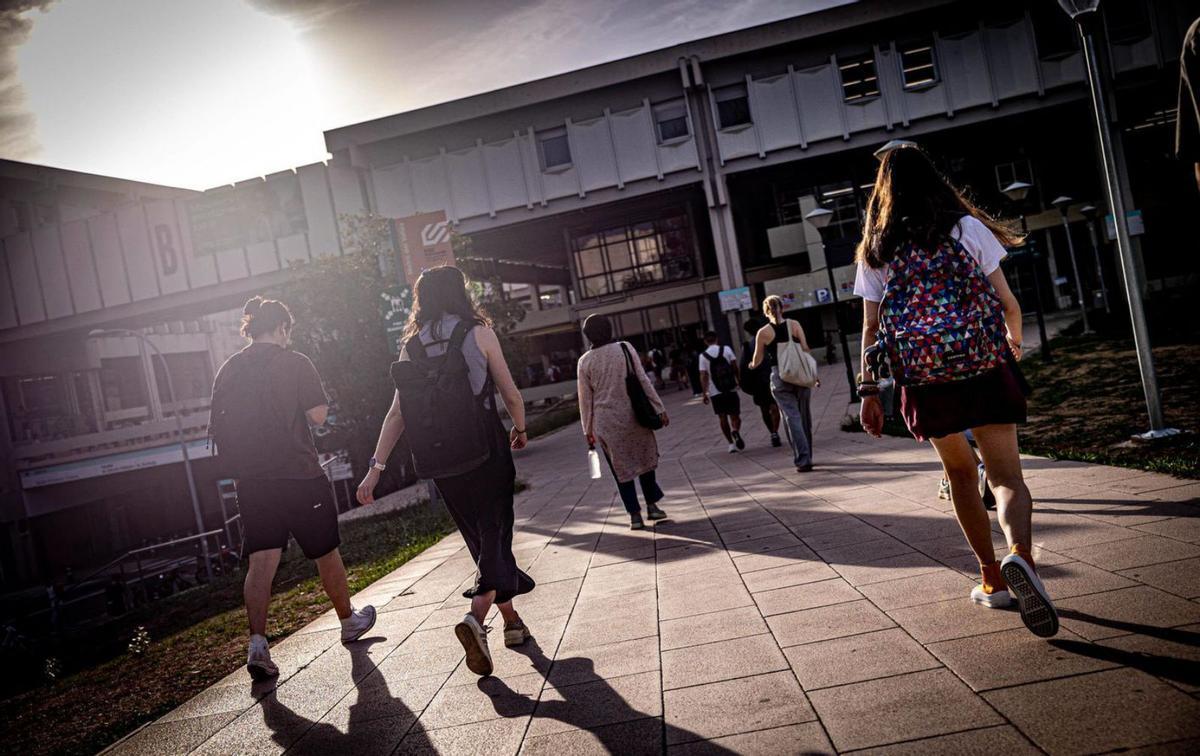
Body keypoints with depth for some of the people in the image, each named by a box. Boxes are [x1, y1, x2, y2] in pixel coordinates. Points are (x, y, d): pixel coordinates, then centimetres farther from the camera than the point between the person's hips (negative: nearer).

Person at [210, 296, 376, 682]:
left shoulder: (227, 371, 6)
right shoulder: (294, 363, -8)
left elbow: (218, 428, 8)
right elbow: (318, 416, -11)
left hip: (251, 480, 4)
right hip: (299, 476, -4)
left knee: (261, 563, 2)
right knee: (326, 552, 13)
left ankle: (257, 644, -8)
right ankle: (349, 621, 29)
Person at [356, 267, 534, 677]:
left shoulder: (411, 346, 5)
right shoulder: (479, 333, -5)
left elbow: (397, 412, -1)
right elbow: (511, 394, -2)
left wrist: (376, 466, 0)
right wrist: (520, 429, 17)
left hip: (443, 464, 4)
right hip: (486, 454, -4)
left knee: (481, 540, 17)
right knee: (494, 539, 1)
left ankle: (511, 621, 28)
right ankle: (476, 617, -21)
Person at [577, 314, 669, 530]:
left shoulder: (585, 361, -2)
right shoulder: (626, 348, -3)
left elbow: (585, 398, 1)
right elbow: (643, 381, -4)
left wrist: (588, 429, 9)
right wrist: (659, 408, 1)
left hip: (606, 420, 0)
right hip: (633, 414, 0)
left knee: (621, 467, 9)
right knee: (644, 458, 18)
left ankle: (635, 514, 9)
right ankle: (652, 505, 22)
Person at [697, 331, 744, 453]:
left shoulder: (702, 356, -3)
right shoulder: (726, 349, -2)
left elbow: (703, 376, -7)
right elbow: (735, 367, -4)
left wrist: (704, 394, -4)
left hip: (715, 392, 0)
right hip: (731, 389, 0)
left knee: (722, 417, 11)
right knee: (735, 415, 8)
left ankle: (731, 444, 10)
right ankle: (736, 431, -22)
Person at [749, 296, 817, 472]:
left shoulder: (763, 333, -3)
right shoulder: (794, 324, 0)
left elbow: (757, 360, 7)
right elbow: (805, 349, -1)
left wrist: (752, 365, 30)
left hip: (780, 377, -2)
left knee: (792, 417, -2)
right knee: (804, 416, 14)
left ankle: (802, 460, -8)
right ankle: (807, 456, 25)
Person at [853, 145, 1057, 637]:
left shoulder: (875, 250, 6)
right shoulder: (966, 227, 3)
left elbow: (871, 328, 2)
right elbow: (1008, 303, 5)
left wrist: (869, 392, 5)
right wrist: (1014, 344, 24)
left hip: (922, 377, 2)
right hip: (984, 366, -1)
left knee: (960, 472, 18)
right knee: (1005, 475, -1)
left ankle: (992, 579, 22)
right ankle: (1021, 555, -29)